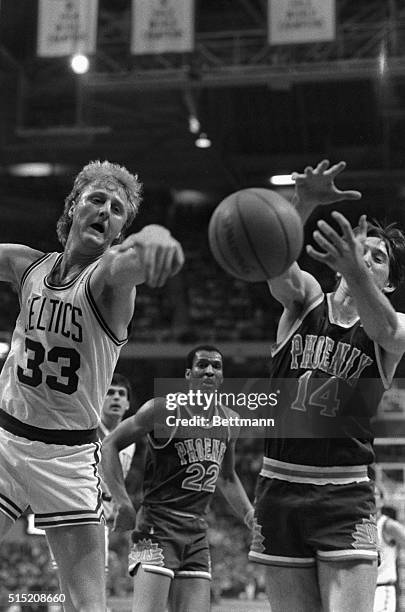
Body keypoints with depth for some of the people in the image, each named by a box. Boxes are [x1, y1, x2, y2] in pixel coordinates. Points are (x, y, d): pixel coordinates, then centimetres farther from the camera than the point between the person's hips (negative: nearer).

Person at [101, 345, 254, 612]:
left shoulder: (229, 421, 11)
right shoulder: (162, 410, -8)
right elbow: (110, 444, -3)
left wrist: (251, 517, 15)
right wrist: (123, 502, -13)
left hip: (197, 533, 6)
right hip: (158, 527, -6)